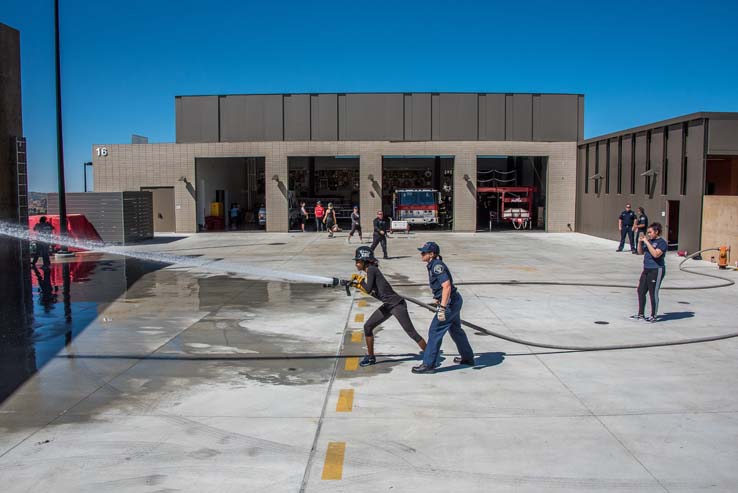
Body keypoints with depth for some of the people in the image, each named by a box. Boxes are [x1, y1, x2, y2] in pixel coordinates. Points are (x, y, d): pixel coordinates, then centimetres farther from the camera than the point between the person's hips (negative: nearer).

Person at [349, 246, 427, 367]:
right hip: (387, 306, 10)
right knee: (368, 326, 8)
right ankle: (370, 357, 20)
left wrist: (360, 280, -8)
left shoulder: (371, 269, -15)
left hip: (397, 304, -10)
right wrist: (358, 284, 11)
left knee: (411, 332, -4)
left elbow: (368, 290, -24)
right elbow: (373, 292, 17)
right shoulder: (369, 271, 10)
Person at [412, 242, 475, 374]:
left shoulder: (437, 266, -21)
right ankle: (467, 358, 40)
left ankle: (428, 364, -1)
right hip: (454, 301, 11)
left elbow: (447, 286, -29)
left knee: (435, 331, -6)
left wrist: (442, 307, -31)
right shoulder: (433, 265, 9)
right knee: (455, 330, 24)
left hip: (450, 303, -11)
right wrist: (439, 299, 30)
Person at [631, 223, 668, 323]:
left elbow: (656, 254, -25)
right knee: (641, 291, 8)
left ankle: (653, 316, 7)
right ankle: (640, 314, 17)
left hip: (656, 270, -8)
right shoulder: (649, 241, 12)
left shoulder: (662, 242, -11)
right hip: (646, 269, 8)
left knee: (653, 293, -3)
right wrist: (640, 242, 1)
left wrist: (647, 243, -22)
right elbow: (640, 252, 18)